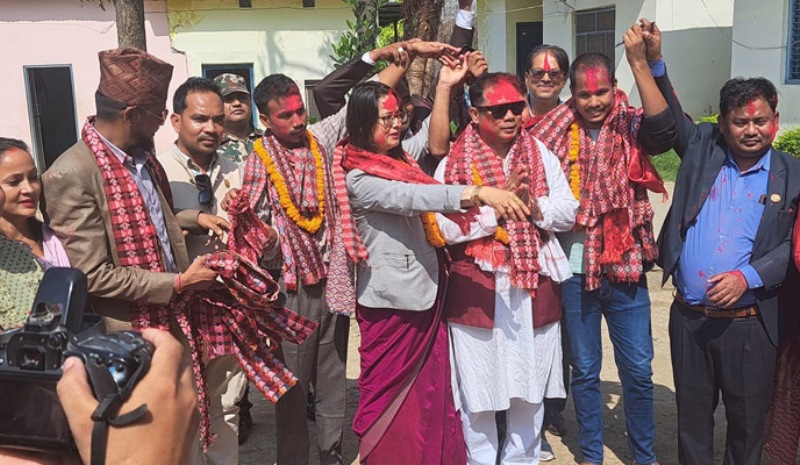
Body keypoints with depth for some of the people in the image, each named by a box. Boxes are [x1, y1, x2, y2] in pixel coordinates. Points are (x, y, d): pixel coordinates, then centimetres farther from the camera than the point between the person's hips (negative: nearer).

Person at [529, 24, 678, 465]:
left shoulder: (630, 126, -4)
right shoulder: (557, 132, 0)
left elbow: (664, 130, -25)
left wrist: (639, 62, -30)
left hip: (625, 266, -1)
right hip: (574, 268, 1)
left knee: (638, 369, 9)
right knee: (584, 370, 13)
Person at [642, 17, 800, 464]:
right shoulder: (702, 150, 4)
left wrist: (748, 276, -17)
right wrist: (654, 61, -1)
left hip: (750, 322, -1)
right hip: (688, 317, 2)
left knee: (749, 419, 12)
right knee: (692, 412, 15)